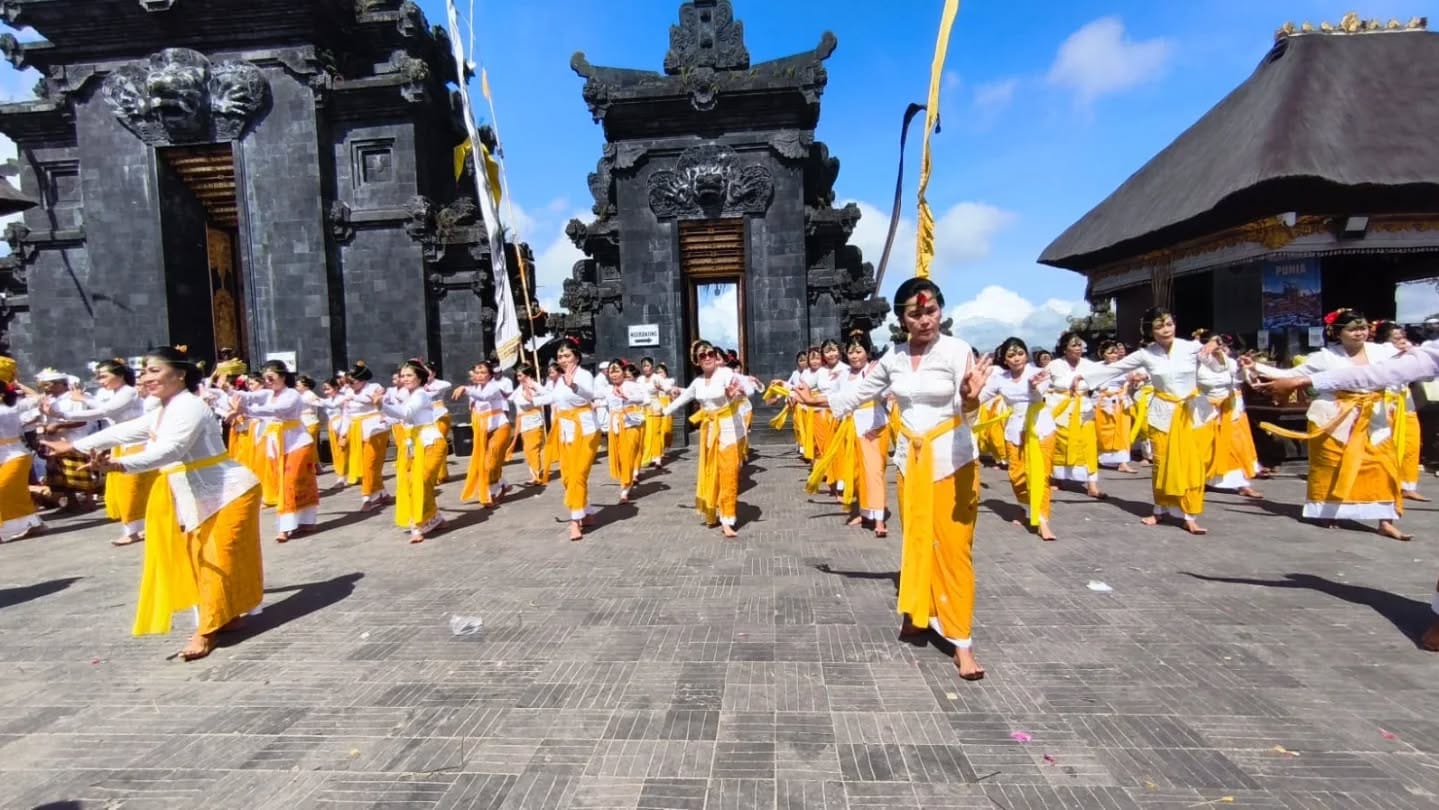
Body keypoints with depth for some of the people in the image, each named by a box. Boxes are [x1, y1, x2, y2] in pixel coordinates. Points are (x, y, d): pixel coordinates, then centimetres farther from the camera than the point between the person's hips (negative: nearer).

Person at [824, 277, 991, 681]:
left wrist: (971, 397, -39)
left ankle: (961, 640, 8)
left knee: (953, 548, -2)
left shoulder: (959, 351, -11)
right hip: (909, 459, 4)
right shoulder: (893, 358, 2)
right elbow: (859, 393, 15)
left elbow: (968, 413, -16)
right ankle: (918, 613, 31)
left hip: (952, 459, -4)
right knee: (916, 540, 14)